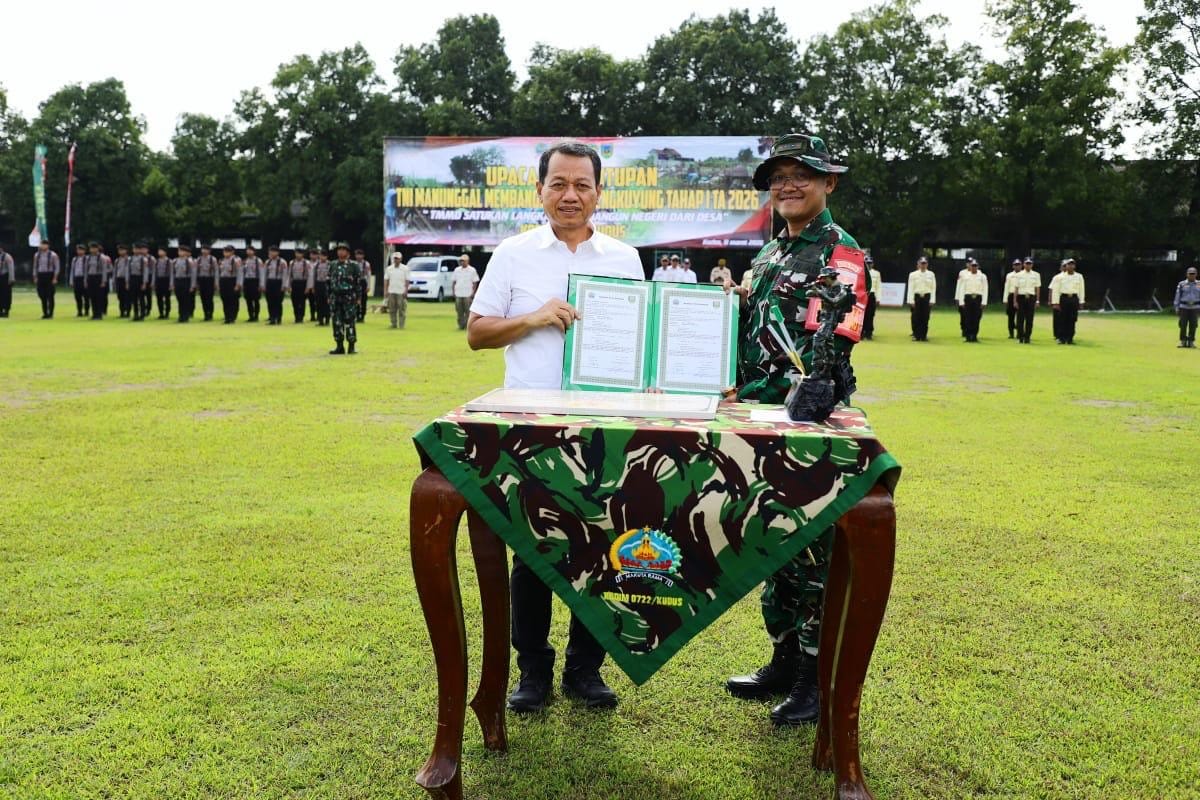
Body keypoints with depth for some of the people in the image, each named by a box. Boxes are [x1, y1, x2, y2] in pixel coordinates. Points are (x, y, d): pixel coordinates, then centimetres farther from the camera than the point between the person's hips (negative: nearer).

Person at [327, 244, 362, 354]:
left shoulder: (354, 265, -1)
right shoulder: (332, 265, 12)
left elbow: (359, 282, -2)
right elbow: (328, 282, 15)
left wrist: (357, 298, -7)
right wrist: (329, 297, 10)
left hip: (349, 298, -4)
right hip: (335, 298, 4)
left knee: (350, 322, -4)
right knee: (337, 323, 5)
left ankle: (351, 347, 2)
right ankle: (339, 347, 12)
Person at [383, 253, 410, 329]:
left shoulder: (405, 268, 1)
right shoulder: (389, 269, 11)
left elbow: (407, 280, -2)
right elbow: (386, 280, 10)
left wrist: (406, 291, -9)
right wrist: (385, 290, 2)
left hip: (401, 292, -3)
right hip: (391, 292, 4)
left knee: (402, 309, -5)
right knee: (392, 309, 4)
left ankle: (401, 325, -1)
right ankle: (394, 324, 11)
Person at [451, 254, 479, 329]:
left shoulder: (472, 270, 2)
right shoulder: (457, 270, 12)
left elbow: (475, 282, 1)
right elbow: (453, 281, 14)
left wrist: (473, 292, -8)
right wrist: (453, 291, 5)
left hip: (468, 295, -4)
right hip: (458, 294, 4)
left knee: (468, 311, -6)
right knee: (459, 311, 3)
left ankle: (467, 326, -4)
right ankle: (461, 325, 9)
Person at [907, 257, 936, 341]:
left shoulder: (931, 274, 6)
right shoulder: (913, 274, 3)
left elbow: (933, 288, 4)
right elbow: (910, 288, 0)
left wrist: (932, 300, -4)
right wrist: (911, 300, -7)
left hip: (927, 297, 1)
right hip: (916, 297, -1)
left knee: (925, 317, 1)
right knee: (916, 318, -2)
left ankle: (924, 336, 7)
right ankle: (916, 336, 5)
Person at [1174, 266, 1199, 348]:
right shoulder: (1181, 284, 5)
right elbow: (1177, 296, 5)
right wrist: (1177, 308, -1)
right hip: (1184, 307, -1)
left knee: (1193, 325, 1)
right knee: (1183, 325, -3)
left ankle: (1191, 341, 8)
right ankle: (1182, 341, 5)